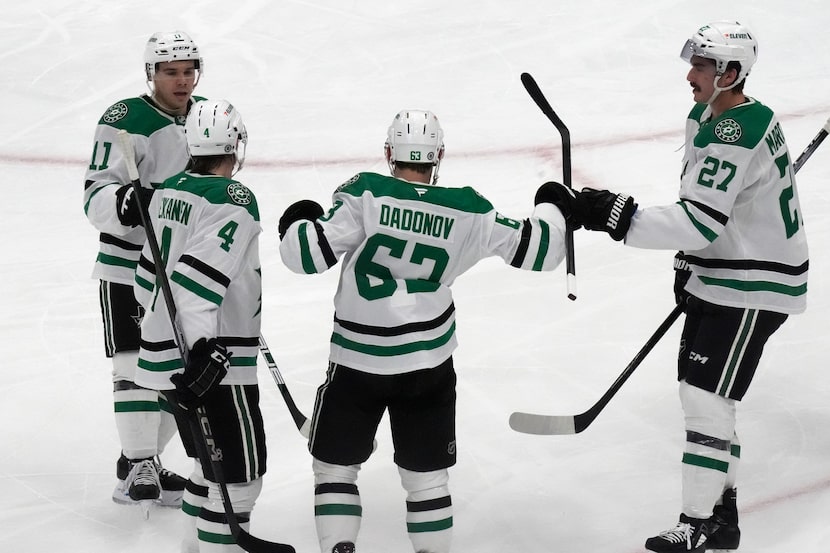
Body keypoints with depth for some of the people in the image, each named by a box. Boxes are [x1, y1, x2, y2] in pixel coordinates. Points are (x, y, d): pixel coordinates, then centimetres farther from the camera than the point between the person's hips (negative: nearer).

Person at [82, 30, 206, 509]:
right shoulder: (125, 122, -16)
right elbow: (96, 196, -18)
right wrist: (124, 202, -40)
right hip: (128, 266, -6)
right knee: (137, 368, -7)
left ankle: (145, 459, 26)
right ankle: (138, 467, 5)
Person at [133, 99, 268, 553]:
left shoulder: (169, 191, 10)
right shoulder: (235, 201, -16)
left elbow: (151, 274, 19)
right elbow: (198, 278, -27)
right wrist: (205, 349, -30)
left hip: (165, 350, 9)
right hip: (211, 362, -9)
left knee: (214, 462, 23)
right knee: (239, 475, -3)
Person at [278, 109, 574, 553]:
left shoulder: (365, 194, -12)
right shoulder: (467, 212, -4)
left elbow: (309, 255, -16)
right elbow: (533, 251, 5)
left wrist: (297, 224, 7)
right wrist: (551, 206, 24)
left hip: (358, 361, -2)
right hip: (429, 364, 2)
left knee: (334, 464, 14)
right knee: (426, 472, 15)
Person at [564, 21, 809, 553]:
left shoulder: (735, 137, -24)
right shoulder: (711, 119, 8)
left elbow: (699, 222, -31)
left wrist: (618, 216, -34)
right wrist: (690, 264, 18)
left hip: (752, 290, -10)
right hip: (721, 278, 10)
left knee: (706, 400, -10)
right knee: (703, 397, 15)